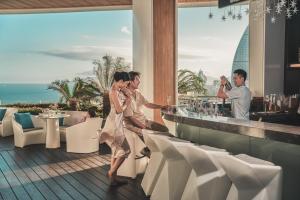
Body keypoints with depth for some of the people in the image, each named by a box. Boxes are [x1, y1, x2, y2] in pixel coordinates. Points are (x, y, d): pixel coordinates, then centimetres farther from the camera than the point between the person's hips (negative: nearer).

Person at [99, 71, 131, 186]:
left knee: (116, 151, 15)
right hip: (114, 123, -10)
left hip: (117, 123, 10)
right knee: (125, 150, -5)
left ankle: (113, 177, 23)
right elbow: (119, 110, -19)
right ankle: (111, 172, 8)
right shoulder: (113, 92, -19)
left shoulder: (118, 90, 9)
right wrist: (127, 102, -4)